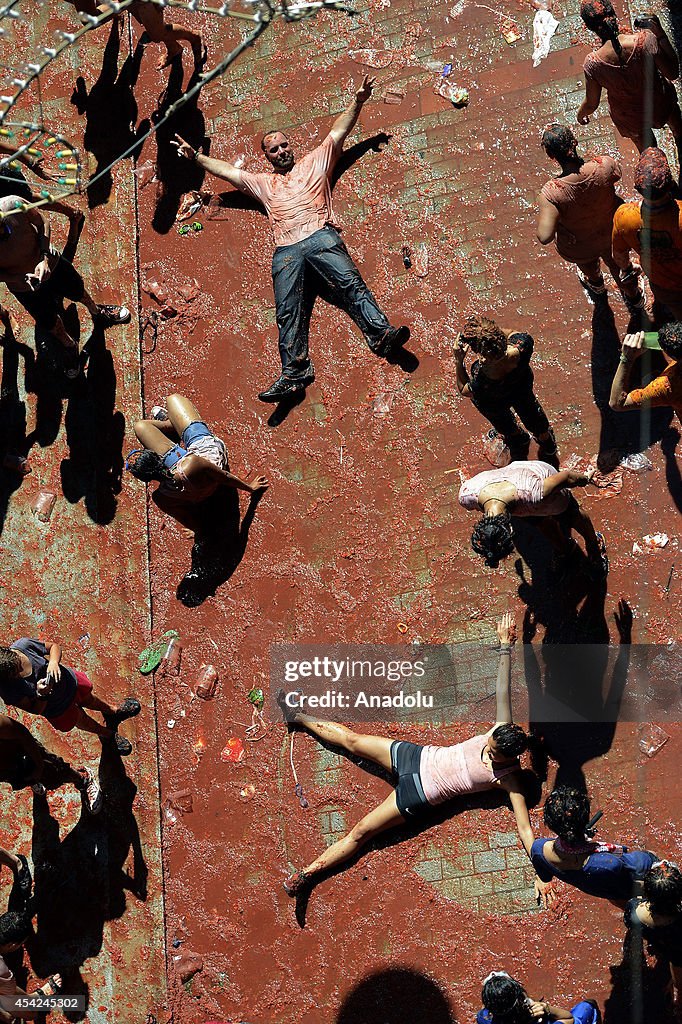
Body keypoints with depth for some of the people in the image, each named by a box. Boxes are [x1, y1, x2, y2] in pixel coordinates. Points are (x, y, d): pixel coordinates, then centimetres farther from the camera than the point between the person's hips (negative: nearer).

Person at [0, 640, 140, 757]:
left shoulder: (23, 645, -32)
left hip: (68, 679, 2)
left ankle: (112, 711, 65)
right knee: (82, 722, 25)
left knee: (89, 699, 32)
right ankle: (107, 733, 58)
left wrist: (53, 662, -34)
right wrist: (41, 695, -42)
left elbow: (54, 647, -14)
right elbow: (35, 709, -23)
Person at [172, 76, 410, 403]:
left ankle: (382, 335, -34)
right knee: (288, 313, -11)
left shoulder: (315, 162, 24)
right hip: (287, 251, 3)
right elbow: (226, 170, 36)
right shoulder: (263, 183, 32)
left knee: (351, 284, -23)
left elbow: (339, 131, 17)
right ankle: (294, 374, -18)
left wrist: (357, 102, 7)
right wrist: (197, 157, 32)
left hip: (321, 237, -2)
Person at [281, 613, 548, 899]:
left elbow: (525, 828, -24)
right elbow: (503, 689, -10)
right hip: (420, 757, 5)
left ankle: (308, 872, 0)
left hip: (421, 795, -5)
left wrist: (539, 874, -29)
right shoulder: (501, 730, -11)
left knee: (360, 833, -8)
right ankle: (300, 717, 35)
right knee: (351, 740, 13)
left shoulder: (509, 778, -21)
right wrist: (505, 644, -13)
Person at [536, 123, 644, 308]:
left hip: (578, 248, -2)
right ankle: (634, 299, 65)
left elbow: (544, 237, -44)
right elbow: (617, 174, -7)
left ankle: (597, 286, 73)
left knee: (588, 265, 37)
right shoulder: (605, 165, -32)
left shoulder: (551, 193, -43)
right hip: (612, 233, 2)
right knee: (618, 264, 35)